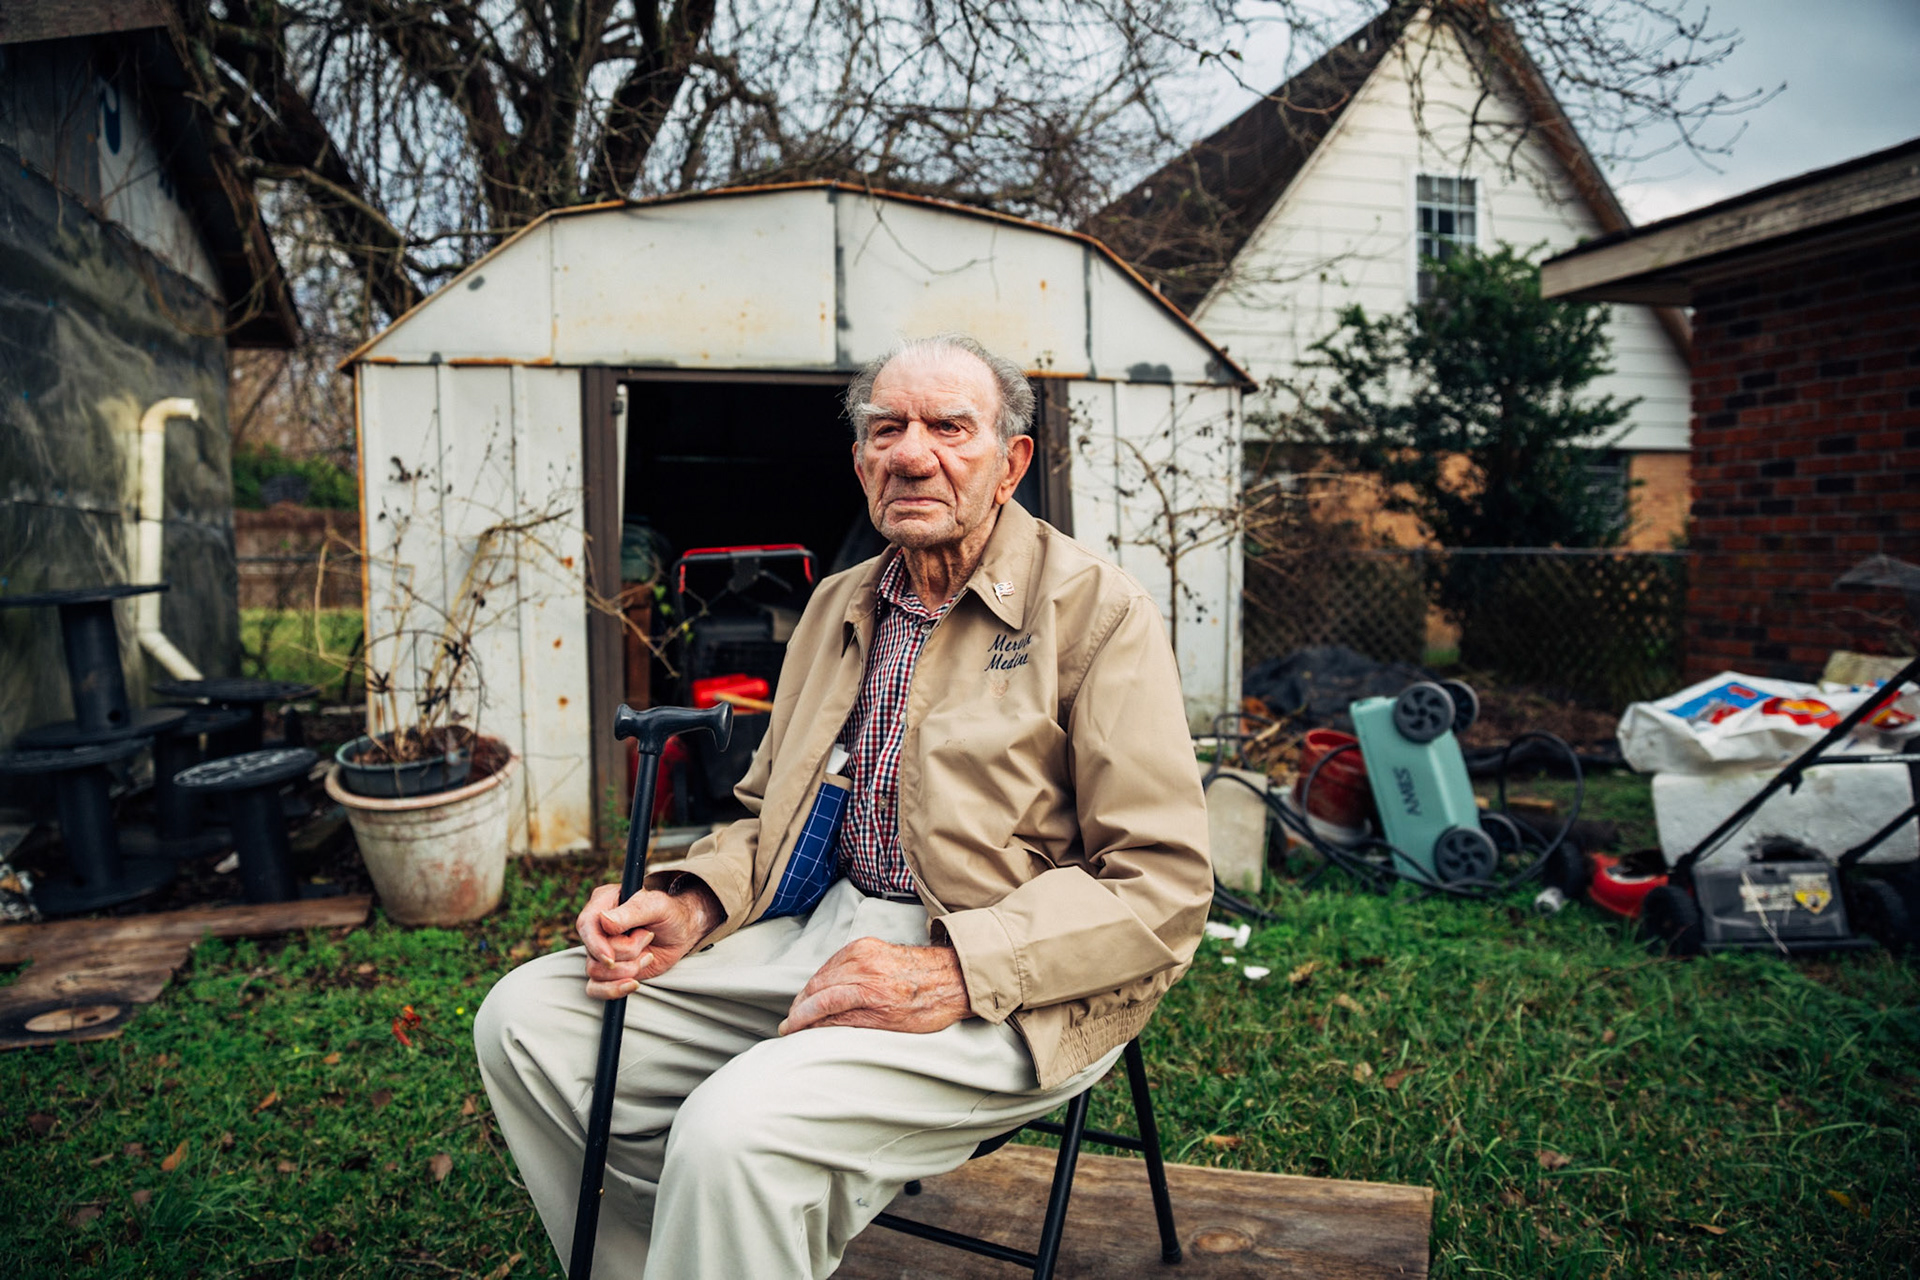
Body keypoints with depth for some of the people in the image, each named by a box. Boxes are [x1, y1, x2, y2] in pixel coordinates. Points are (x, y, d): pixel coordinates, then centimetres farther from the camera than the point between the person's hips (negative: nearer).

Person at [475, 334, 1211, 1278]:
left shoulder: (1097, 611, -7)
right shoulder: (837, 607, 14)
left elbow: (1163, 885, -13)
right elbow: (770, 809, 22)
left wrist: (949, 973, -23)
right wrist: (690, 905, 0)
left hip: (1006, 989, -6)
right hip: (822, 933, 7)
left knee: (739, 1128, -31)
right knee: (526, 1019, -4)